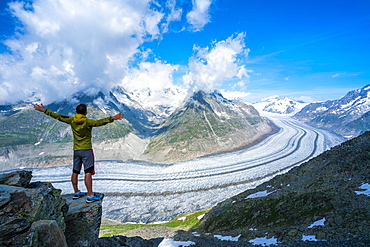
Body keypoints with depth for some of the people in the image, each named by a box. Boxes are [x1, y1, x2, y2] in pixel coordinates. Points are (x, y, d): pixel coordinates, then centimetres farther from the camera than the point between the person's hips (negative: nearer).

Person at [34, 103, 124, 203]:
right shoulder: (87, 122, -12)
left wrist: (44, 110, 20)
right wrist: (113, 118, -35)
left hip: (76, 150, 6)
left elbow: (58, 116, 9)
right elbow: (100, 122, -26)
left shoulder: (72, 120, 3)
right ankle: (90, 196, -9)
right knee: (88, 173, -8)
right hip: (86, 150, -6)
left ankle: (76, 192, 27)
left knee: (75, 172, 15)